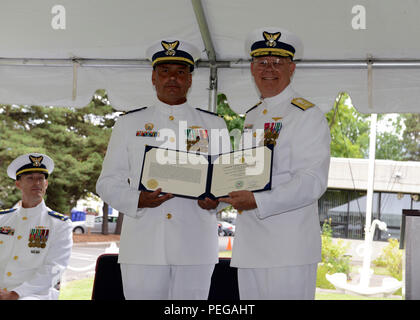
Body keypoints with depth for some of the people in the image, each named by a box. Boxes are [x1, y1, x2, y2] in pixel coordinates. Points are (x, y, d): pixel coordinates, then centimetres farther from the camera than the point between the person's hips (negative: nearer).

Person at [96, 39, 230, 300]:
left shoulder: (214, 125, 14)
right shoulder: (128, 123, 13)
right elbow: (108, 182, 9)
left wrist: (214, 200, -8)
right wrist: (137, 200, -11)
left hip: (196, 247, 1)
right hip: (143, 247, 0)